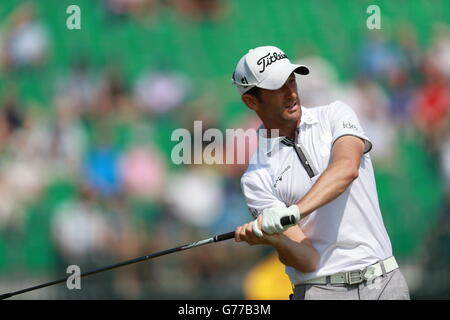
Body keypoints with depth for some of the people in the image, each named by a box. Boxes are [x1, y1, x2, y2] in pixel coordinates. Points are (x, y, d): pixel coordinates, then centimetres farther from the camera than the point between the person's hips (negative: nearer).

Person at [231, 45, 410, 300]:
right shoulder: (256, 177, 1)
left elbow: (347, 168, -16)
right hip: (320, 289, -1)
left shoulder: (335, 115, 6)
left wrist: (293, 211, -28)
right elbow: (308, 260, -6)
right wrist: (273, 239, -27)